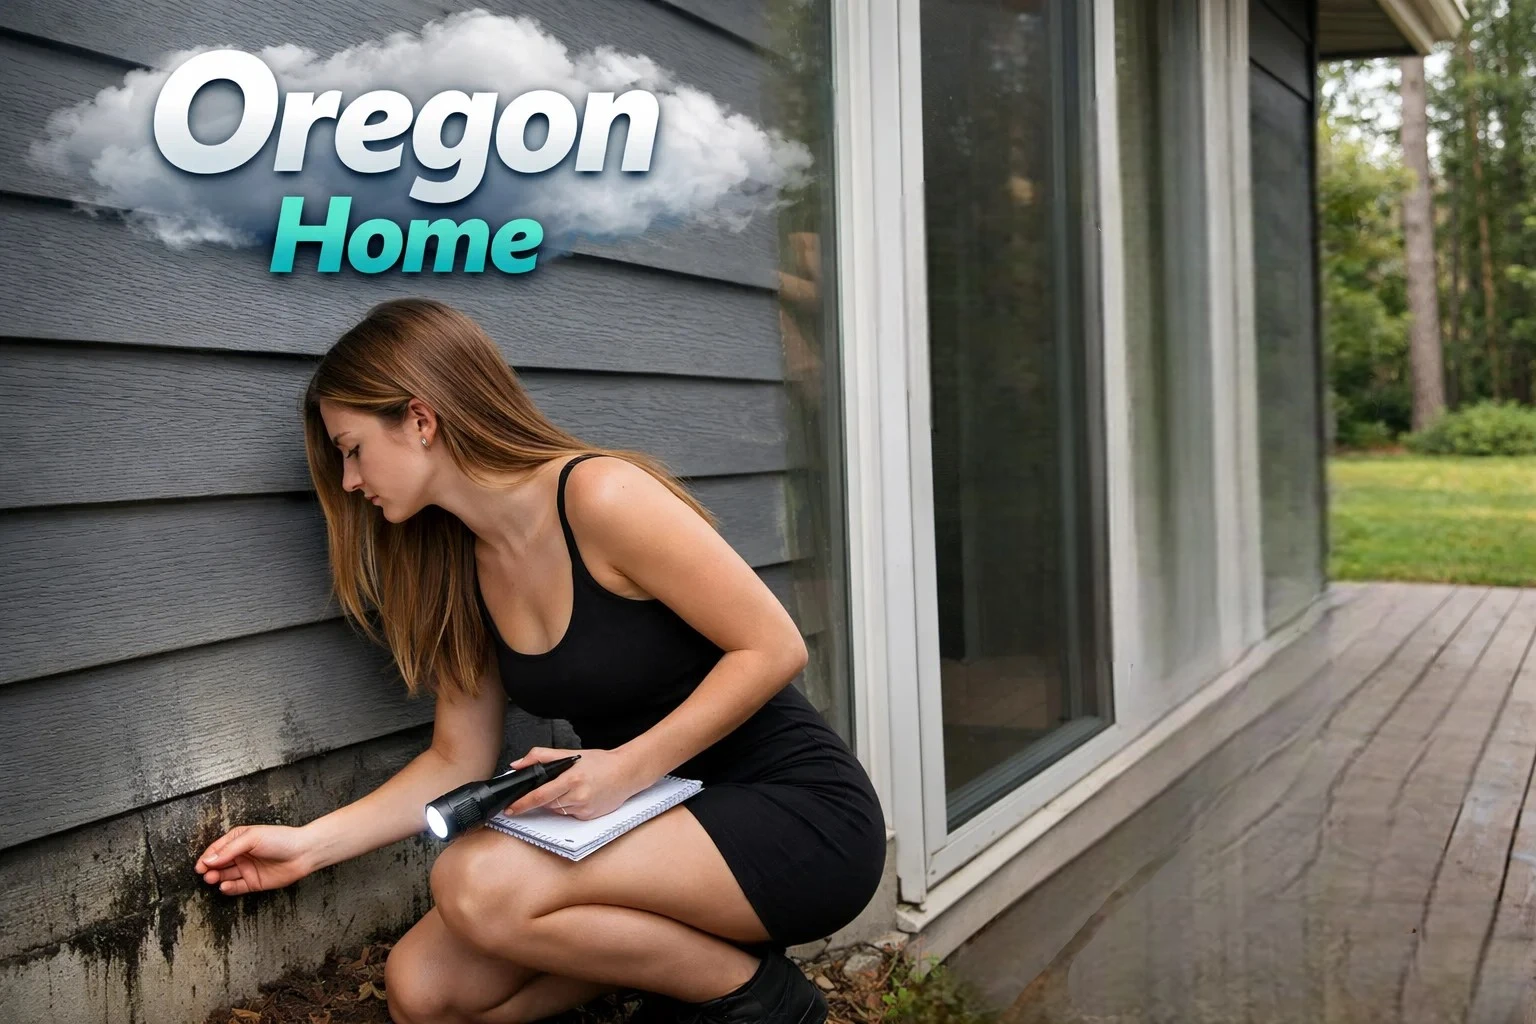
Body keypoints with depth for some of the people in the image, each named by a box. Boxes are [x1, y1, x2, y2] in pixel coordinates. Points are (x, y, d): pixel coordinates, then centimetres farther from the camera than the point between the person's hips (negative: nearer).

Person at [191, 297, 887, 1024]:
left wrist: (629, 768, -24)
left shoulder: (600, 496, -19)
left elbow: (773, 648, -18)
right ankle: (689, 960, 8)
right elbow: (458, 762, 10)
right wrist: (313, 842, 3)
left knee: (479, 883, -26)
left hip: (796, 809, -7)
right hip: (663, 825, 7)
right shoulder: (460, 572, 5)